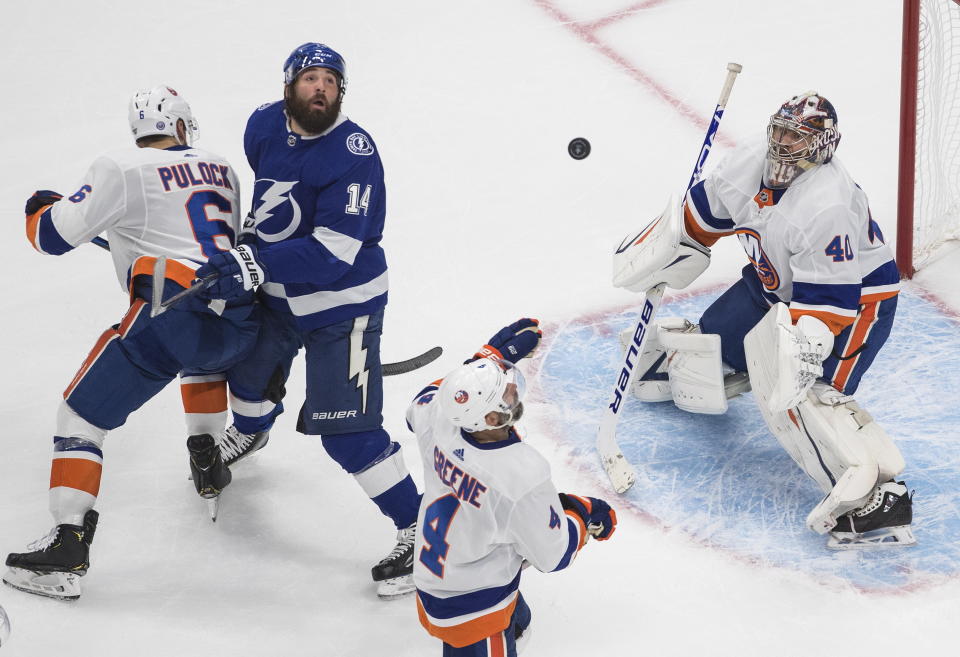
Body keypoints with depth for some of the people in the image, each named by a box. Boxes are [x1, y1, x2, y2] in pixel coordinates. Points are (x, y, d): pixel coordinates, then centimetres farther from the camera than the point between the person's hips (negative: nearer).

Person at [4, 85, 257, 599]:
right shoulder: (222, 169, 20)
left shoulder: (122, 168, 3)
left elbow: (54, 235, 2)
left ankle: (68, 549, -9)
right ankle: (207, 460, 41)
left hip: (170, 315, -6)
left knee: (82, 414, 2)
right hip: (238, 321, 6)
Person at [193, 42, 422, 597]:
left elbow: (333, 253, -33)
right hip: (279, 296, 8)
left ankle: (418, 529, -1)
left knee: (347, 431, -12)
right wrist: (250, 242, 17)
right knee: (250, 369, 29)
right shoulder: (264, 126, -6)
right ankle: (251, 431, 65)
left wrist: (255, 264, -39)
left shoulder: (354, 154, -27)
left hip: (342, 305, -7)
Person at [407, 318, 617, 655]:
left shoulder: (439, 423, -18)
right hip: (473, 614, -8)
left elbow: (424, 404, 10)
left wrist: (491, 357, 9)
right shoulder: (524, 479, -35)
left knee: (517, 626, 34)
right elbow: (554, 555, -19)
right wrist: (583, 512, 0)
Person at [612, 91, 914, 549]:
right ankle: (672, 358, 48)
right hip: (776, 285, 8)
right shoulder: (748, 166, -10)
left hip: (855, 298, -8)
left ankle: (877, 493, -35)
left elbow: (830, 296, -33)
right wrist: (653, 255, 10)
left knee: (800, 393, -27)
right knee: (715, 340, 11)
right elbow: (699, 216, 8)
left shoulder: (828, 205, -33)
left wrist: (802, 350, -41)